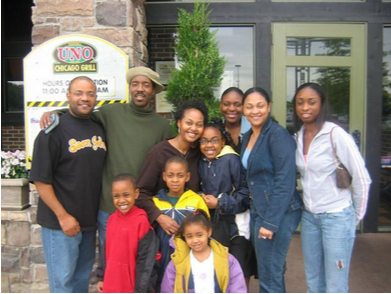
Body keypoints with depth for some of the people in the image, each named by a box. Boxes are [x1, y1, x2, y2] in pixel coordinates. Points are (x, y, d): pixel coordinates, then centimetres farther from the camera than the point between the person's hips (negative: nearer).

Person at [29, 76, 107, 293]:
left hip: (90, 220, 5)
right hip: (61, 222, -5)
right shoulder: (54, 130, -10)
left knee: (82, 276, 19)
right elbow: (40, 179, -13)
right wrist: (63, 216, -15)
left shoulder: (99, 129, 7)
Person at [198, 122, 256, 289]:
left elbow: (245, 193, -18)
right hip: (214, 223, 6)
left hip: (237, 224, -6)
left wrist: (220, 203, -17)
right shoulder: (201, 163, 4)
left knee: (241, 270, 2)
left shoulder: (232, 159, -16)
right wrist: (204, 199, 0)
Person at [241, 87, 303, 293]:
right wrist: (257, 215, 9)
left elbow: (285, 182, -19)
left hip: (278, 213, -8)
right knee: (270, 272, 19)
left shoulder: (278, 135, -14)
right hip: (258, 211, 8)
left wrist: (270, 222, -19)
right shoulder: (248, 136, 11)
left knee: (269, 277, 1)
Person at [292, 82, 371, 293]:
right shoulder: (297, 137, 3)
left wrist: (356, 216, -2)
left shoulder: (335, 134, -15)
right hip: (309, 216, 6)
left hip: (337, 216, -6)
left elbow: (362, 179, -11)